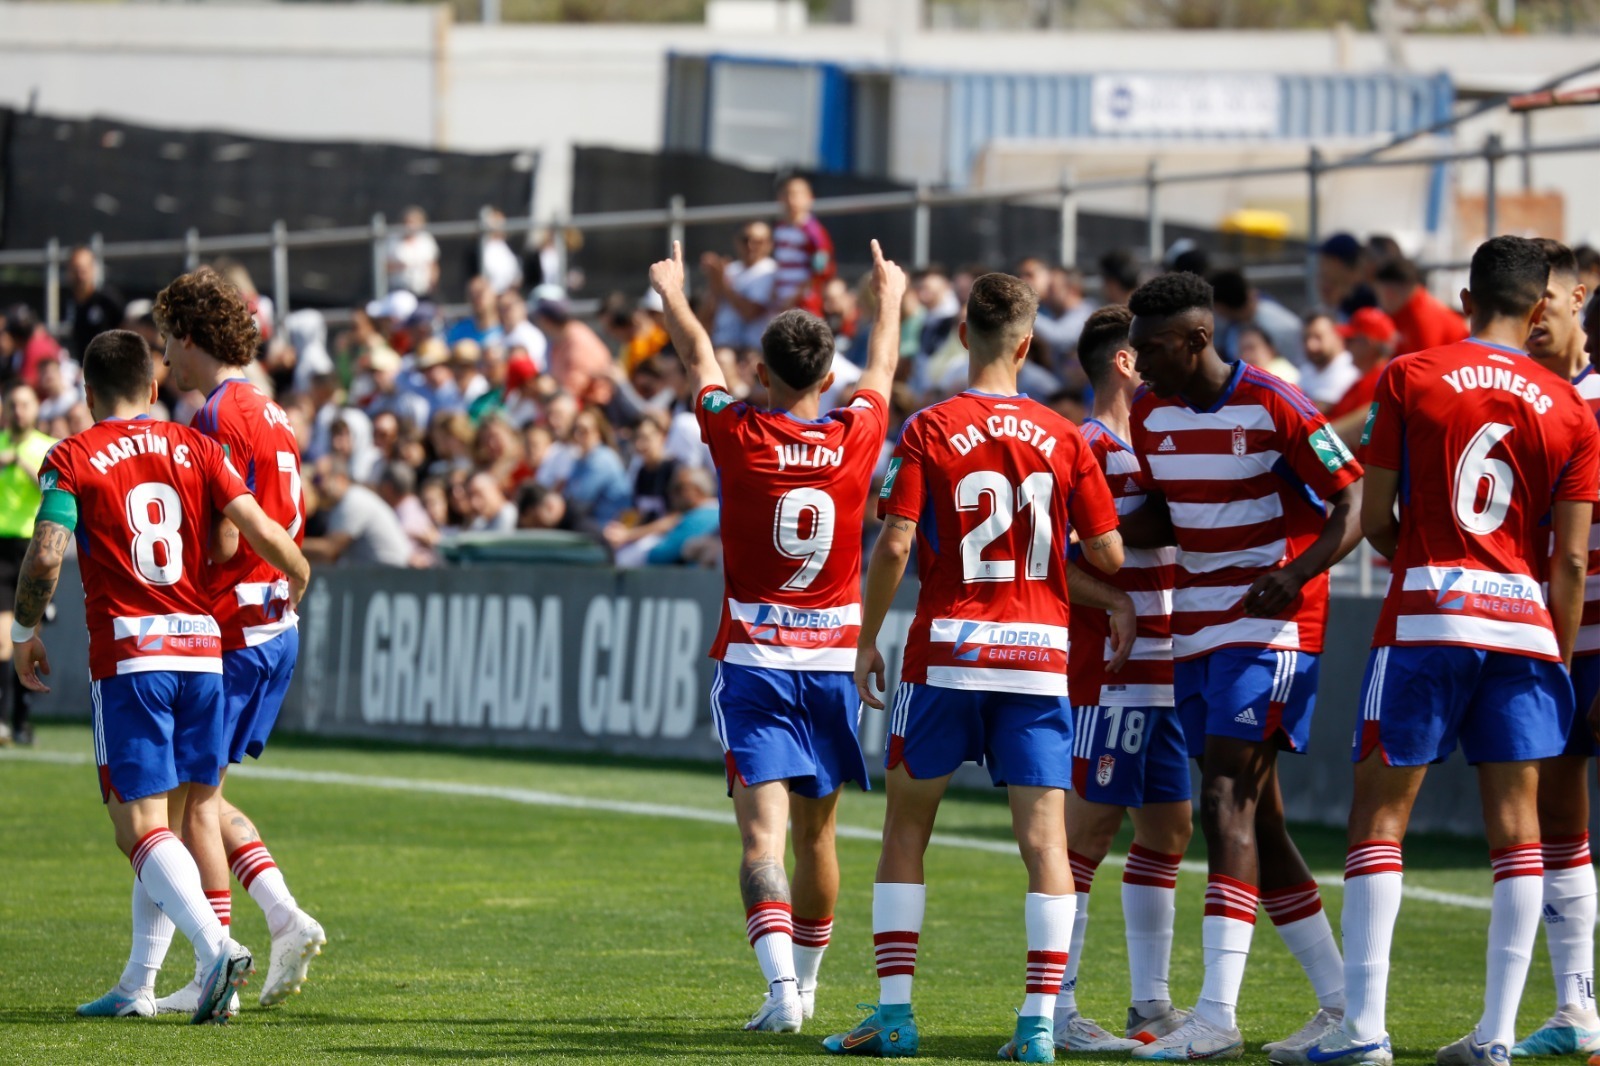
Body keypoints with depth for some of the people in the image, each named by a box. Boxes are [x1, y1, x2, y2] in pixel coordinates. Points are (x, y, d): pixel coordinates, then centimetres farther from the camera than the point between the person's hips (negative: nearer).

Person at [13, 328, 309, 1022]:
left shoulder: (72, 459, 0)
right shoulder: (195, 449, 8)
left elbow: (46, 555, -12)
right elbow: (265, 535, 1)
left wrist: (24, 632, 4)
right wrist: (300, 579, 21)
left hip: (127, 656, -4)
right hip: (202, 647, 4)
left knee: (142, 828, -5)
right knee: (175, 820, 13)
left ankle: (216, 947, -27)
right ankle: (138, 986, 16)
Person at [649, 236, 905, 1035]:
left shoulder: (739, 436, -8)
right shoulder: (856, 437, -2)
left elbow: (700, 361, 13)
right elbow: (882, 370, 20)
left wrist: (673, 296, 33)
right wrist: (890, 298, 41)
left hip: (753, 661, -3)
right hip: (833, 660, 3)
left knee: (764, 833, -12)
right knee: (815, 833, 16)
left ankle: (782, 988, -28)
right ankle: (805, 980, 29)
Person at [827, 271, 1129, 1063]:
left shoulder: (930, 431, -5)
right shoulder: (1063, 439, 2)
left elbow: (894, 545, -10)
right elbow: (1108, 553, 3)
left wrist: (867, 639, 1)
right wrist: (1118, 602, 24)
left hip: (947, 651, -1)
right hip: (1039, 655, 1)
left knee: (906, 825, 11)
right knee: (1045, 835, 0)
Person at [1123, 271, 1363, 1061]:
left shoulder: (1273, 406, -14)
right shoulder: (1150, 415, 7)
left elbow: (1353, 501, -11)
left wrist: (1297, 573, -27)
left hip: (1270, 624, -8)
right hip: (1196, 630, 8)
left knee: (1227, 802, -17)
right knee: (1254, 816, 8)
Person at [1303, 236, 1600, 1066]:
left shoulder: (1409, 378, 0)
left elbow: (1373, 518, 0)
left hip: (1426, 620, -2)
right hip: (1524, 622, 2)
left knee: (1381, 811, 1)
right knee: (1516, 822, 6)